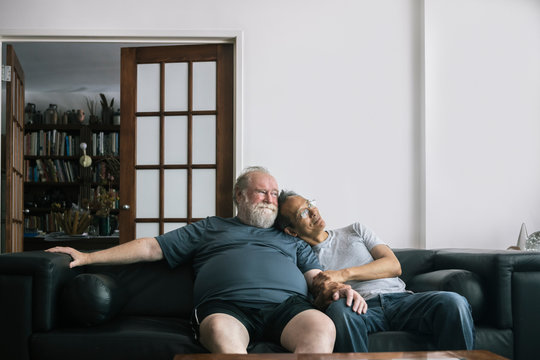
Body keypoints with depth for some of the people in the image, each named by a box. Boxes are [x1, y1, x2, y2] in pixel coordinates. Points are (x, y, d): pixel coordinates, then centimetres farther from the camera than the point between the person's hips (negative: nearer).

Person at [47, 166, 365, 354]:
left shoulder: (289, 239, 34)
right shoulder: (210, 229, 30)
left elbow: (316, 277, 22)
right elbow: (151, 247, 26)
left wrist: (334, 287, -4)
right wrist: (88, 257, 19)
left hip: (286, 303, 2)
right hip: (226, 306, -1)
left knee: (322, 327, -34)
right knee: (221, 332, -40)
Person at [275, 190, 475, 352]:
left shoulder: (355, 231, 22)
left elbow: (394, 265, 8)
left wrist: (344, 274, -6)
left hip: (399, 298, 3)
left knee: (453, 302, -28)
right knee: (337, 310, -40)